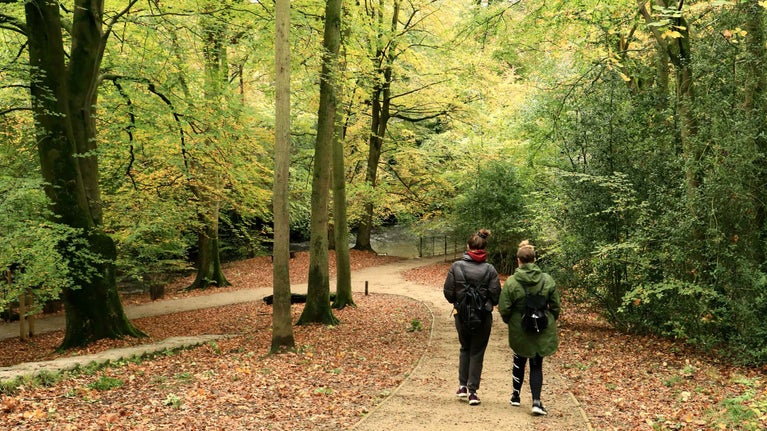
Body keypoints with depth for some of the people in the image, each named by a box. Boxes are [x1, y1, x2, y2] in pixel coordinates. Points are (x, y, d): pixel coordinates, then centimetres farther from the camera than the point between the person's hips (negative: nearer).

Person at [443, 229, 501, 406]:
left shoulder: (456, 266, -9)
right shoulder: (489, 269, -9)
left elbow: (448, 292, -6)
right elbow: (496, 295, -8)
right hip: (483, 317, -1)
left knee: (465, 348, 23)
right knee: (477, 352, 11)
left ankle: (463, 386, 21)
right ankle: (472, 391, 11)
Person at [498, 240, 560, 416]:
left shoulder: (511, 282, -15)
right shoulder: (547, 280, -7)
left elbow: (504, 309, -12)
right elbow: (555, 307, 0)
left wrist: (510, 321, 9)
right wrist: (550, 322, 17)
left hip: (519, 330, -1)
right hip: (542, 331, 1)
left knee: (519, 361, 21)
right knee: (537, 365, 9)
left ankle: (516, 395, 33)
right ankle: (536, 401, -1)